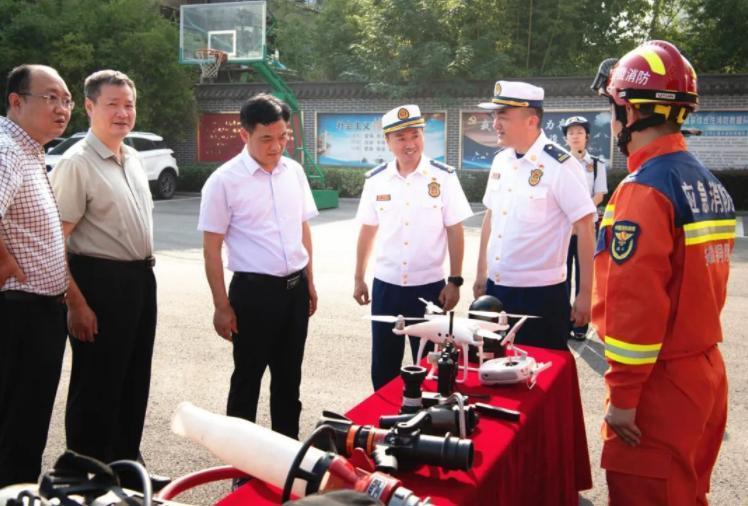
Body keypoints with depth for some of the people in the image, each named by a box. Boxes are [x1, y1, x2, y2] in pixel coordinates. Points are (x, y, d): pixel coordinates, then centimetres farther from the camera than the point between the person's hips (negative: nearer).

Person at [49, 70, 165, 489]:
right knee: (97, 387, 3)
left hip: (141, 279, 8)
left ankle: (126, 466, 32)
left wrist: (144, 271, 18)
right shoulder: (76, 164, -14)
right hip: (101, 281, -8)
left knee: (134, 380, 17)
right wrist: (77, 304, -22)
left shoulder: (133, 159, 11)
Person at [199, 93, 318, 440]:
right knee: (247, 377, 8)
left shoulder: (294, 171, 5)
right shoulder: (224, 181, -11)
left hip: (295, 288, 5)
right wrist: (222, 306, -11)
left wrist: (309, 281, 14)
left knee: (289, 375, 17)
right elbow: (211, 249, -10)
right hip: (254, 291, -5)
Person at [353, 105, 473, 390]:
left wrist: (454, 281, -6)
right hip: (385, 286, 2)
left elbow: (455, 231, -4)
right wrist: (358, 278, 10)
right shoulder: (375, 180, 0)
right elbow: (367, 231, 8)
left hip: (429, 286, -2)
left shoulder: (443, 177, -7)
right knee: (383, 366, 13)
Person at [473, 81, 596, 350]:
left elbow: (585, 229, -13)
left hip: (541, 293, -6)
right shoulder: (500, 160, 6)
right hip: (496, 288, 7)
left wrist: (584, 294, -12)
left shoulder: (560, 165, -15)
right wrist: (481, 274, 17)